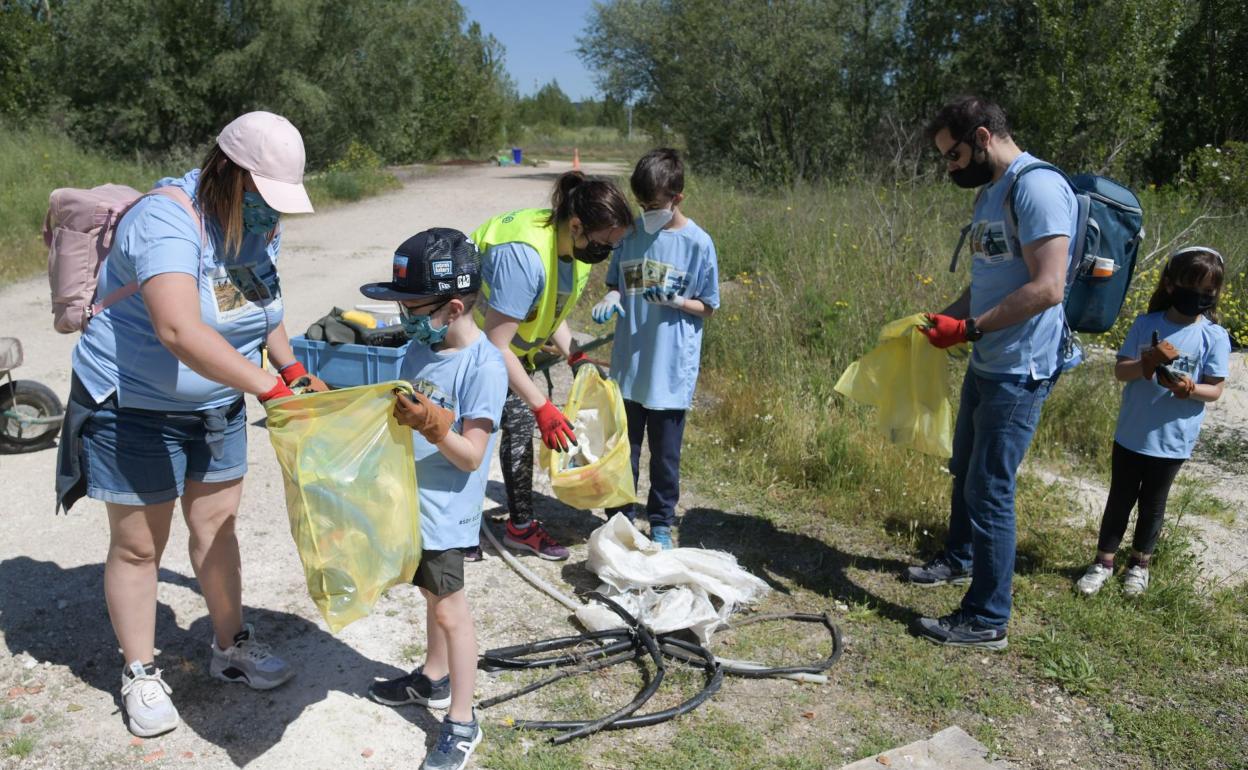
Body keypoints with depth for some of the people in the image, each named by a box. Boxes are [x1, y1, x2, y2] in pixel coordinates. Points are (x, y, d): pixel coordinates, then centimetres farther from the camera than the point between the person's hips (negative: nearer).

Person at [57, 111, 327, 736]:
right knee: (138, 544, 6)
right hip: (134, 409, -6)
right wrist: (271, 387, -45)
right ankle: (140, 676, 24)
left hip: (216, 407, 7)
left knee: (217, 526, 14)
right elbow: (180, 330, -42)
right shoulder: (167, 221, -27)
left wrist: (292, 368, -4)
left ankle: (231, 647, 31)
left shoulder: (259, 228, -2)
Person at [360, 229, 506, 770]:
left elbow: (471, 456, -21)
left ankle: (461, 722, 17)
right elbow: (400, 414, 11)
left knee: (449, 609, 2)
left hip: (446, 511, -7)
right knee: (432, 594, 23)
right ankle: (434, 679, 43)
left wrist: (431, 424, -33)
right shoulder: (419, 349, 2)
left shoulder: (484, 366, -20)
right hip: (412, 500, 7)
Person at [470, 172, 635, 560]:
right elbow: (496, 346, -36)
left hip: (510, 351, 8)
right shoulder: (522, 255, -38)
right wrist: (542, 407, -35)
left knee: (520, 429, 11)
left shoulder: (577, 248, -11)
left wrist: (576, 357, -5)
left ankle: (521, 526, 25)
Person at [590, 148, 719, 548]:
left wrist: (675, 300, -22)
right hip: (628, 365, 3)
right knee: (623, 447, 15)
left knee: (665, 453, 10)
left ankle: (661, 522, 28)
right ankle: (620, 516, 31)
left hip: (672, 369, -3)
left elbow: (707, 306, -3)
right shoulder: (632, 233, 1)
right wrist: (611, 298, -10)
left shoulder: (697, 243, -9)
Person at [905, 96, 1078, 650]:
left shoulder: (1038, 188, -18)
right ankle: (958, 559, 45)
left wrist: (969, 328, -22)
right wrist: (942, 317, 4)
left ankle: (987, 620, 9)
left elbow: (1047, 288, -25)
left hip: (1020, 370, -9)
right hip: (985, 363, 9)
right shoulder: (989, 192, 12)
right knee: (966, 470, 23)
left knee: (990, 488, -3)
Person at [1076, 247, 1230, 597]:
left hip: (1173, 441, 0)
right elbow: (1119, 371, -5)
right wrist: (1146, 363, -25)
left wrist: (1191, 388, -25)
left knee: (1153, 504, 15)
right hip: (1131, 434, 1)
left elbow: (1215, 390, -4)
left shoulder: (1214, 337, -7)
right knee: (1120, 500, 12)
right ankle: (1104, 561, 25)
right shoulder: (1146, 324, -5)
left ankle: (1140, 564, 33)